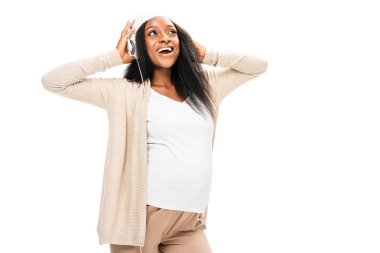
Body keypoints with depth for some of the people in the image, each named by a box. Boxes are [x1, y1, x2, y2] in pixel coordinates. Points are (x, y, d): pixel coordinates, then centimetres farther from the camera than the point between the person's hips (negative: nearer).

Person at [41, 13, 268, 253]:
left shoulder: (205, 84, 13)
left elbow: (258, 66, 17)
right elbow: (53, 81, -3)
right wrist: (115, 57, 0)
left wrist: (204, 53, 10)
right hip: (142, 217, -3)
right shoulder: (125, 91, 0)